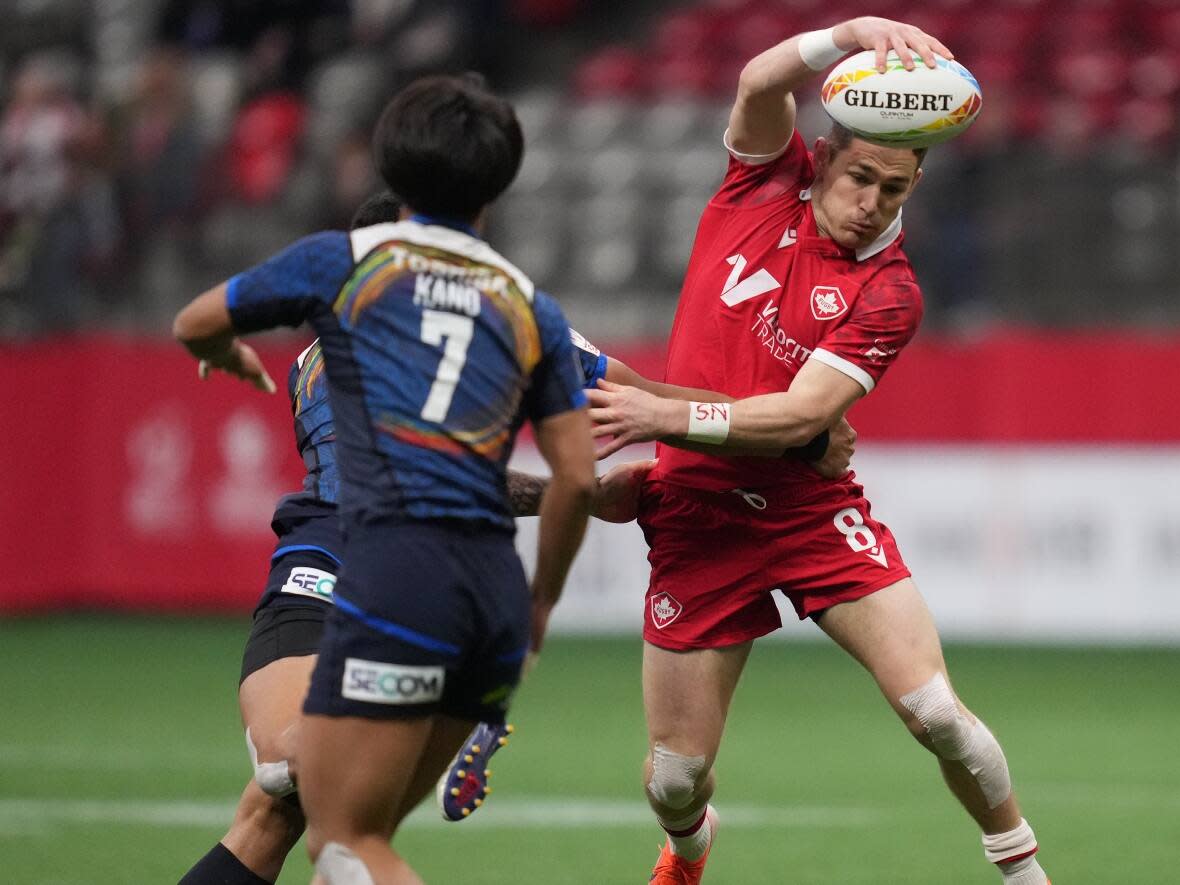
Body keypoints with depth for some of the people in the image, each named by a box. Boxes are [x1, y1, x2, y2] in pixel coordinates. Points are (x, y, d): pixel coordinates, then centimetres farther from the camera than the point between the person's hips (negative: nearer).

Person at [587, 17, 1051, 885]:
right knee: (675, 775, 4)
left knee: (935, 708, -15)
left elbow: (800, 415, -19)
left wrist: (663, 415, -27)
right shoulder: (767, 182, -1)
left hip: (813, 509, -1)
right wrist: (856, 33, -36)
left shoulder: (887, 293, -9)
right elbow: (759, 81, -21)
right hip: (697, 514, 1)